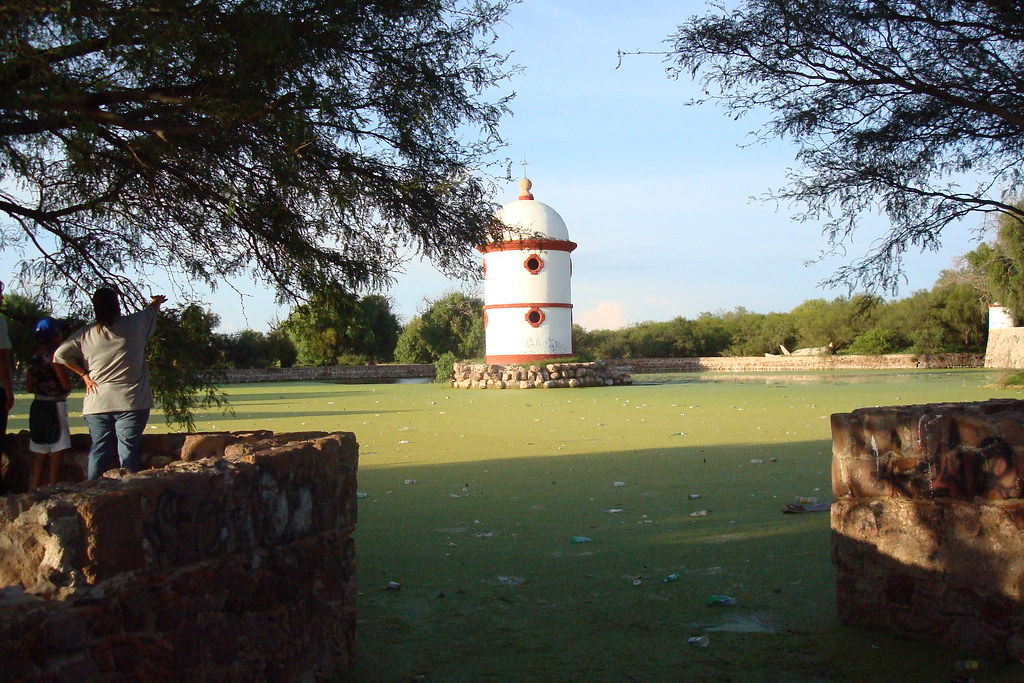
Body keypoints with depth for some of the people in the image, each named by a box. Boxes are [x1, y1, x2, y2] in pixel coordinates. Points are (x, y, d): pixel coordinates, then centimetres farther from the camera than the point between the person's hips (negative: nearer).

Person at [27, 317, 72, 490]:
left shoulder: (34, 357, 8)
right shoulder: (54, 356, -14)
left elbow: (29, 386, 13)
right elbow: (66, 385, -16)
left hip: (38, 406, 8)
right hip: (54, 406, -8)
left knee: (41, 453, 13)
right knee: (58, 451, -3)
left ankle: (34, 489, 14)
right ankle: (52, 488, -6)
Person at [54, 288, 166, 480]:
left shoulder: (85, 333, 3)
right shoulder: (133, 325, -2)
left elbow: (60, 355, 1)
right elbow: (152, 309, 18)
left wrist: (84, 374, 8)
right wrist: (157, 301, 41)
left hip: (96, 404, 3)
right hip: (130, 401, -3)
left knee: (99, 450, 9)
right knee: (129, 450, -1)